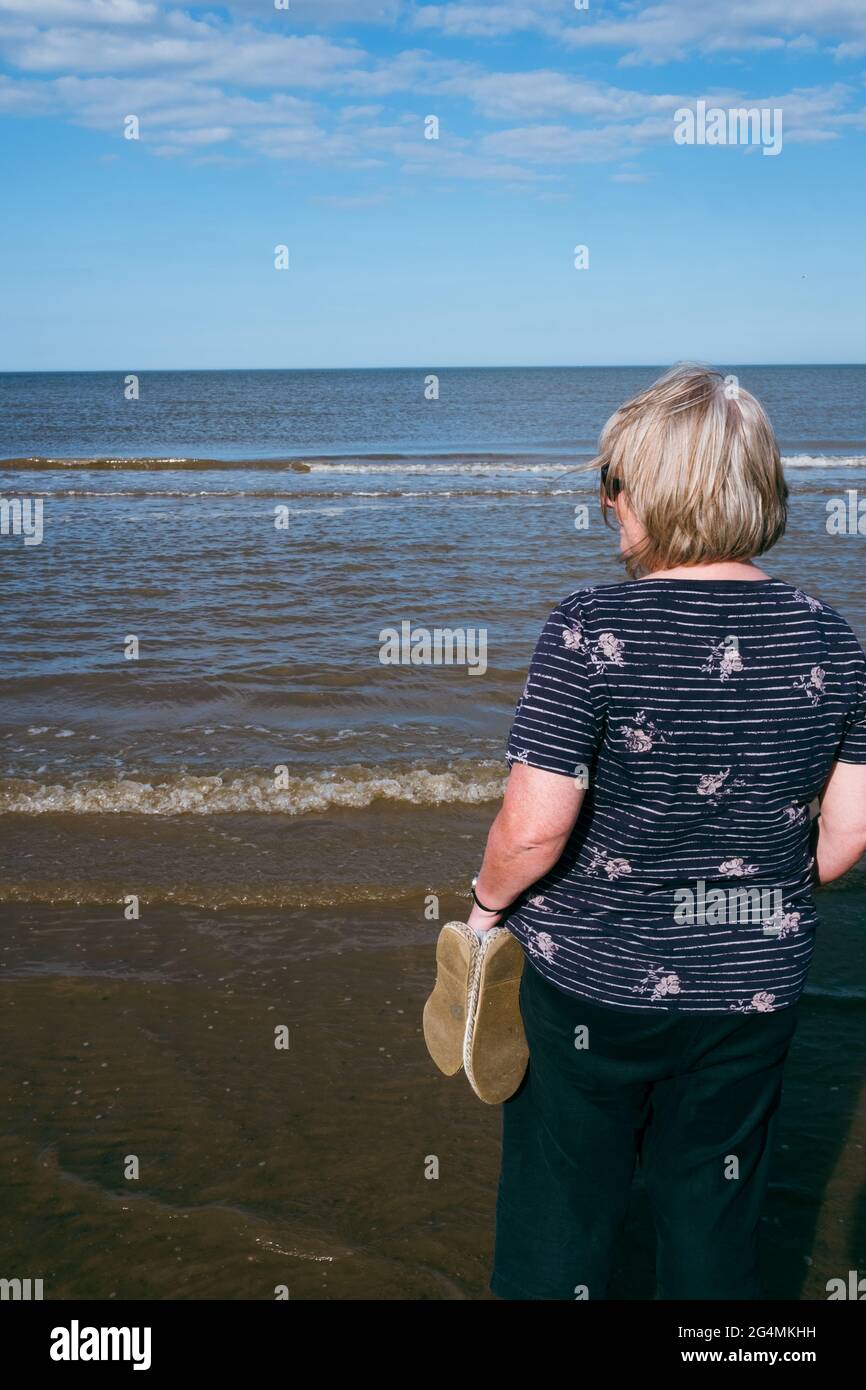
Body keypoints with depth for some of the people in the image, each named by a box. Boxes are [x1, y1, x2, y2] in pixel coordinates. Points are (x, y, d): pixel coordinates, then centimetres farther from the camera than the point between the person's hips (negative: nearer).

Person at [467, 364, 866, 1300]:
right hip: (756, 986, 4)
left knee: (558, 1221, 18)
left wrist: (489, 899, -1)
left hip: (596, 978, -3)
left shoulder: (591, 630, -19)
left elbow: (533, 828, -21)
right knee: (716, 1228, 22)